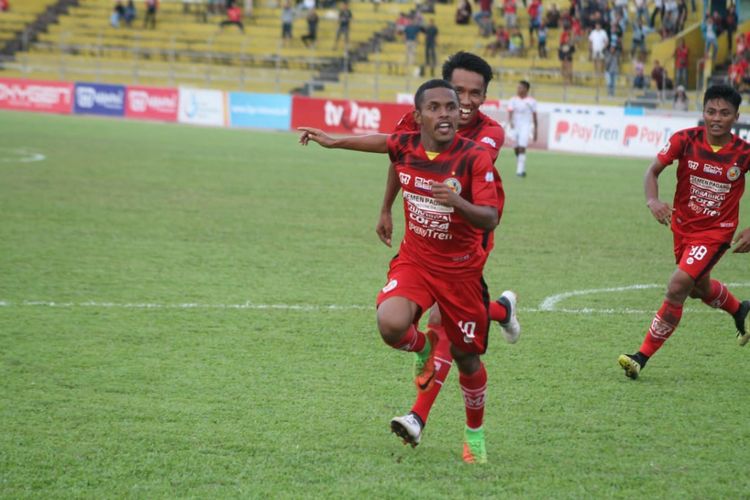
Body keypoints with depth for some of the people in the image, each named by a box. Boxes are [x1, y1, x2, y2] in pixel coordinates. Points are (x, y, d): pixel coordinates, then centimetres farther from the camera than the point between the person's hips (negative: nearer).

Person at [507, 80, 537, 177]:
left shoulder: (531, 101, 3)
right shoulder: (513, 100, 5)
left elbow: (534, 117, 9)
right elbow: (510, 112, -9)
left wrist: (535, 131, 10)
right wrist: (510, 122, -29)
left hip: (526, 126, -3)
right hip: (515, 126, 3)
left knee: (522, 148, -17)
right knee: (516, 149, 7)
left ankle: (520, 171, -20)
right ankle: (521, 169, 23)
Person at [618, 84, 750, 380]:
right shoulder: (685, 140, -16)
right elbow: (653, 170, -14)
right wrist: (652, 201, -35)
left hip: (717, 231, -4)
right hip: (683, 225, 4)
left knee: (678, 287, -18)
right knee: (698, 287, 24)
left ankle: (642, 357, -10)